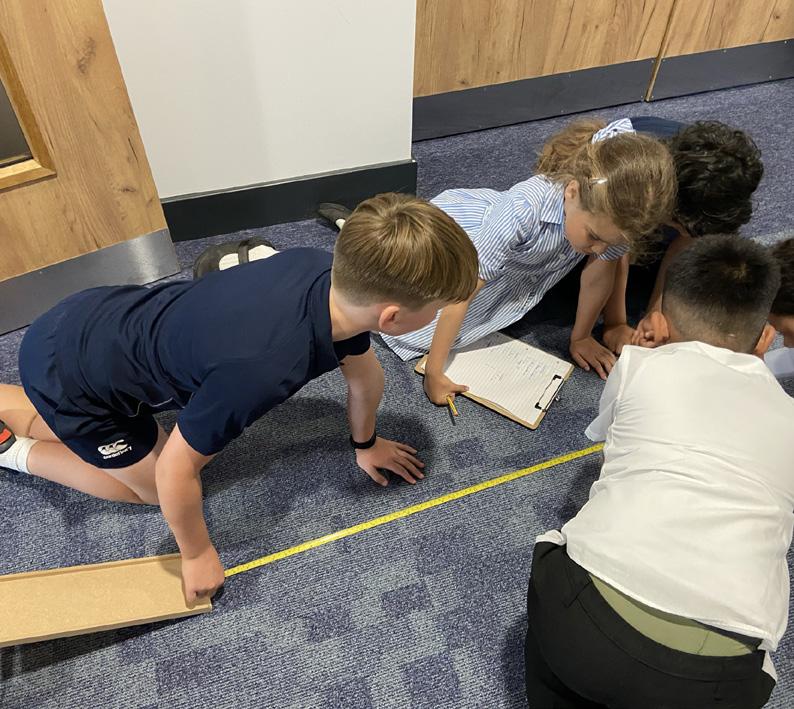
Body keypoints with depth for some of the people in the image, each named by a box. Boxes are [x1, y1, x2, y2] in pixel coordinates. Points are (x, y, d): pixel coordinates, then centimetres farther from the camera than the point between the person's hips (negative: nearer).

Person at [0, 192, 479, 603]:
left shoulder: (331, 277, -18)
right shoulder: (263, 367, -42)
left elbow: (365, 374, 1)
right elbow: (176, 471, -26)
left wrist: (365, 443, 19)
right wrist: (197, 554, -7)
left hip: (106, 313, 7)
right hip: (65, 372, -7)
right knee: (152, 485, 11)